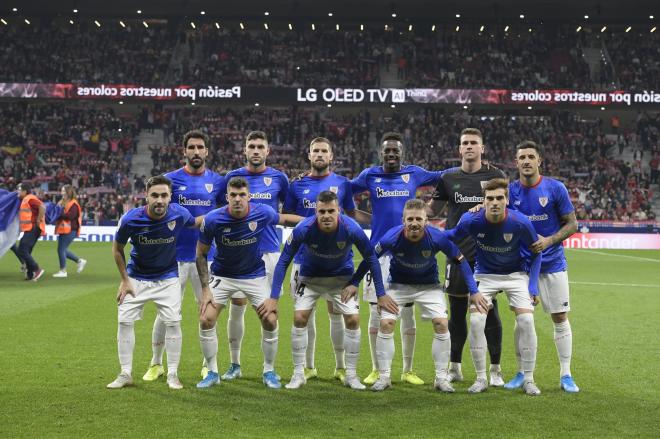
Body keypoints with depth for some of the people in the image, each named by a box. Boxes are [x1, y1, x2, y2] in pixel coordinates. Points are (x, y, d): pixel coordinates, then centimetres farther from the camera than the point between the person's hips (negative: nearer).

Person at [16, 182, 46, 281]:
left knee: (22, 251, -14)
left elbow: (42, 207, -27)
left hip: (33, 229, -11)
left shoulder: (30, 199, -13)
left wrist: (38, 221, -22)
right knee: (25, 252, 12)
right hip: (30, 230, 11)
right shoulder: (26, 200, 19)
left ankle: (37, 269, -12)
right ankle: (30, 274, 14)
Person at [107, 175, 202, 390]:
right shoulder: (130, 219, -23)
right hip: (136, 277, 0)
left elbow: (195, 222, 6)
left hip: (168, 278, 0)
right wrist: (125, 280, -5)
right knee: (125, 321, -4)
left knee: (173, 322, -7)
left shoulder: (179, 214, -21)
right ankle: (125, 374, 11)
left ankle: (172, 374, 7)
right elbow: (117, 248, -5)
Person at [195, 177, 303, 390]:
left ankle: (269, 371, 14)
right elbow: (201, 253, -9)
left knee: (270, 320, -8)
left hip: (255, 275, 1)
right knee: (206, 320, -12)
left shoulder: (262, 213, -20)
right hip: (222, 275, 0)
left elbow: (284, 218, 4)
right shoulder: (213, 219, -22)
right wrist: (205, 288, -13)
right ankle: (212, 373, 8)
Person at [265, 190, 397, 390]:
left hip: (342, 277, 0)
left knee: (353, 319, -10)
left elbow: (371, 259, -13)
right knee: (299, 318, -12)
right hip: (310, 277, 0)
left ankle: (351, 374, 6)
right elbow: (283, 262, -19)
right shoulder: (303, 229, -30)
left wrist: (381, 294, -11)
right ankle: (298, 374, 4)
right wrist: (274, 298, -23)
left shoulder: (351, 229, -29)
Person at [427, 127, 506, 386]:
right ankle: (454, 368, 20)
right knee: (456, 311, 8)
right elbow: (432, 210, 16)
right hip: (457, 254, 2)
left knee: (490, 310, -1)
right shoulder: (449, 178, 8)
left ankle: (495, 370, 11)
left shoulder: (495, 176, 3)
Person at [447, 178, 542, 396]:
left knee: (526, 320, -16)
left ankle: (528, 379, 0)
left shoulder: (521, 223, -23)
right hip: (484, 275, 1)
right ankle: (481, 378, 2)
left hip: (516, 274, 0)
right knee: (476, 321, -15)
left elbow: (535, 253, -6)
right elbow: (450, 238, 0)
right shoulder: (471, 220, -22)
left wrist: (533, 287, -8)